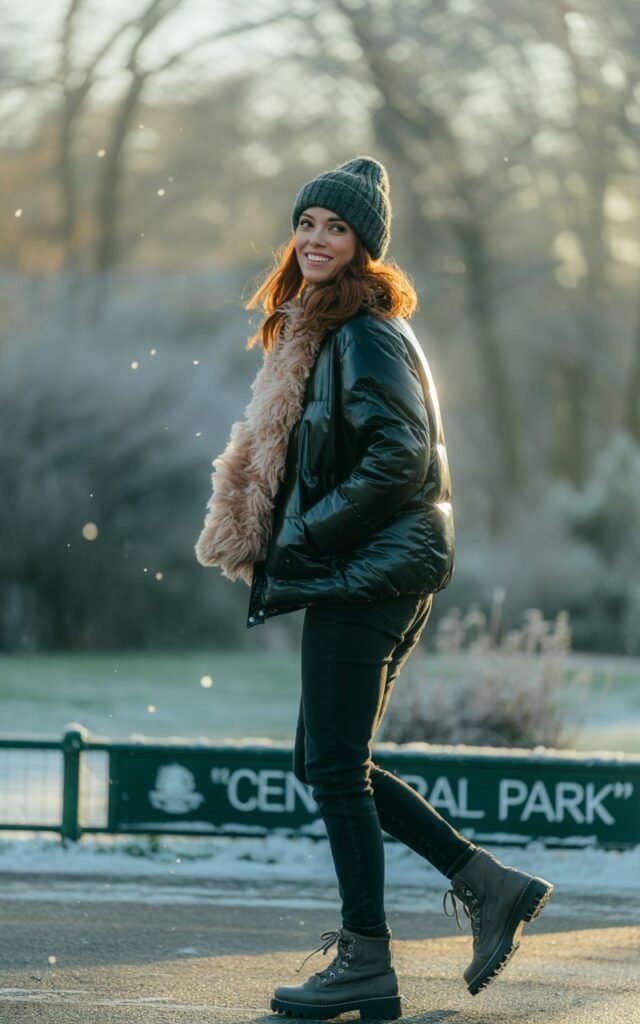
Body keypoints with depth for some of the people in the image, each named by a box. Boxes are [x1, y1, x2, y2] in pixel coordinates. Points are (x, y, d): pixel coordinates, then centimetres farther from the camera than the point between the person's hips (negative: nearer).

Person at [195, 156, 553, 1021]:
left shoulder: (367, 334, -12)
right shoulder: (322, 330, 18)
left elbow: (399, 460, -21)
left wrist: (304, 537, -16)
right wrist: (283, 542, 12)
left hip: (367, 572, -10)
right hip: (363, 573, 10)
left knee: (334, 767, -6)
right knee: (324, 762, 13)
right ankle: (488, 884, 14)